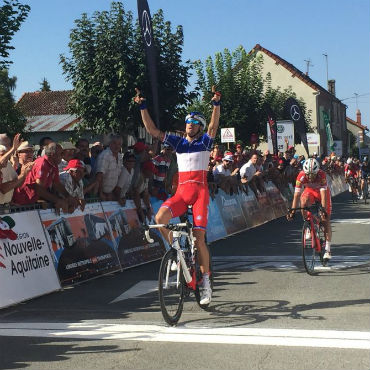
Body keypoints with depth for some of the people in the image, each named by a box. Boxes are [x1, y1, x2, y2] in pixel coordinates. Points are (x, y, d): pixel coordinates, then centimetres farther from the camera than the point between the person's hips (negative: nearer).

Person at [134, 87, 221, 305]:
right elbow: (153, 130, 8)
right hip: (181, 192, 3)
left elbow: (214, 126, -13)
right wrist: (143, 107, -1)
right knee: (160, 218, -24)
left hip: (200, 191, -3)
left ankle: (206, 281, 3)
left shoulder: (205, 142, 7)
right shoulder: (179, 142, 14)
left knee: (199, 238, -8)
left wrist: (217, 104, -27)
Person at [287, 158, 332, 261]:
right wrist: (292, 211, -36)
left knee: (326, 219, -8)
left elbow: (323, 194, -39)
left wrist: (323, 209, -49)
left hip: (322, 192, -1)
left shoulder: (321, 175, -35)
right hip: (310, 191, 1)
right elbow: (296, 195, -30)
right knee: (304, 200, -35)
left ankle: (328, 248, -1)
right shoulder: (301, 176, -30)